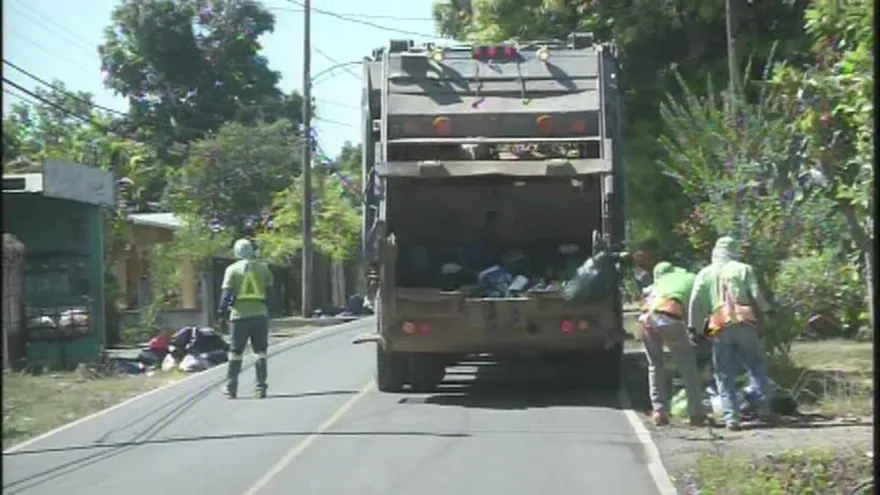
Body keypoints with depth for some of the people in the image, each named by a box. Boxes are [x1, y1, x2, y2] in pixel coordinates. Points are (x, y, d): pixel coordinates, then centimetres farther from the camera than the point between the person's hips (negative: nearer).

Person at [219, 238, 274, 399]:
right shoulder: (263, 268, 6)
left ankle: (231, 388, 10)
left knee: (235, 353, 8)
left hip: (239, 315, -1)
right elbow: (270, 290, 9)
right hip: (260, 314, 1)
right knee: (260, 352, 9)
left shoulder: (232, 269, 0)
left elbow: (226, 292, -6)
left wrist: (222, 310, 2)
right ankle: (261, 387, 5)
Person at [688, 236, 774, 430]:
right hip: (745, 324, 0)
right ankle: (763, 408, 5)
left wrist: (693, 327, 5)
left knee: (725, 375, 4)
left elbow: (695, 301, 2)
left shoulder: (705, 273, 11)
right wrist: (768, 311, 13)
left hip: (719, 328, 0)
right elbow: (756, 294, 1)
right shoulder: (744, 269, 9)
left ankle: (731, 417, -3)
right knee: (756, 367, 13)